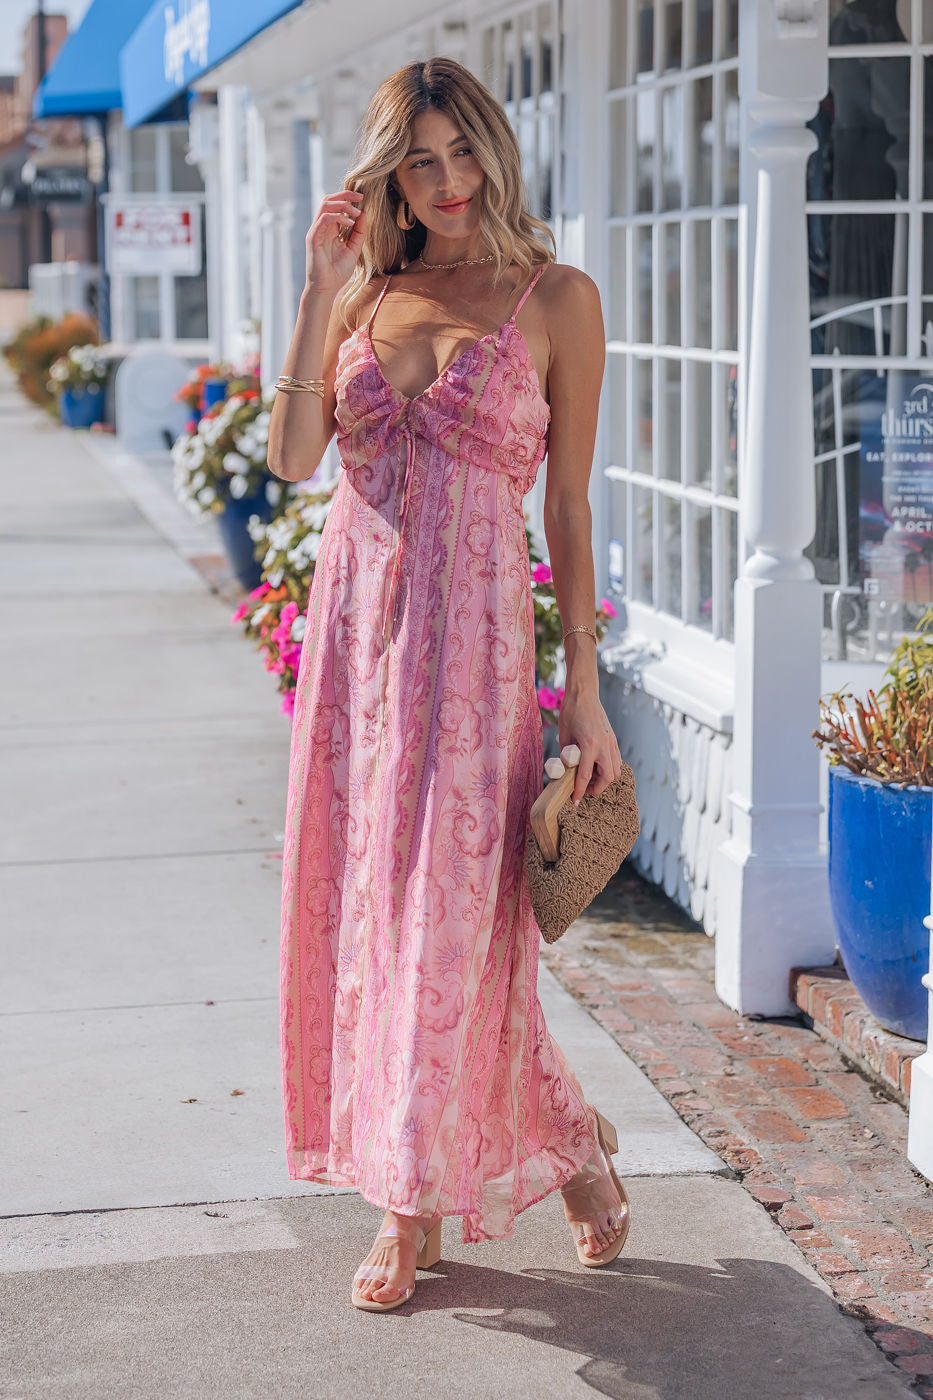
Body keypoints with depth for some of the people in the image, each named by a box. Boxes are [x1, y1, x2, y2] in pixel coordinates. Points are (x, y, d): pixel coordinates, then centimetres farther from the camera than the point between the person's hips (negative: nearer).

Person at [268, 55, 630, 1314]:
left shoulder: (556, 300, -1)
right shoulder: (366, 290, 10)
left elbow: (568, 505, -1)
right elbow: (293, 457, -2)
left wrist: (585, 692, -5)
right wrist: (321, 287, -6)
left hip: (474, 624, -5)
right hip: (355, 617, 5)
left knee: (448, 909, -3)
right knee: (361, 902, 7)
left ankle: (417, 1206, 17)